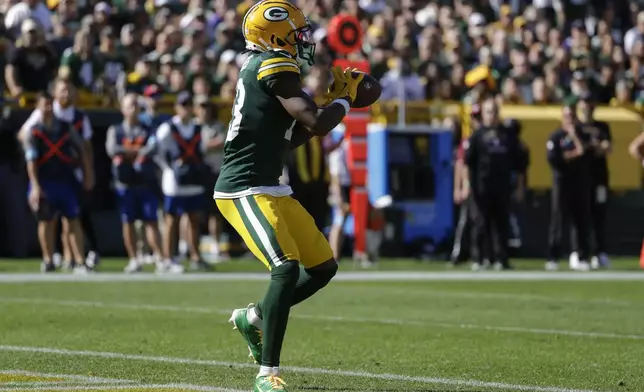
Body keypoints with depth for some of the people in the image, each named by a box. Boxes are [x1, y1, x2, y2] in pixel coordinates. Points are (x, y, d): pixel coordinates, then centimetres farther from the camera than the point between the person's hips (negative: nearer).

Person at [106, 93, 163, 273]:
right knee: (128, 222, 3)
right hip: (125, 183, 0)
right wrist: (137, 151, -8)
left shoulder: (147, 130, 8)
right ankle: (133, 260, 9)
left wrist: (127, 151, -19)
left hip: (146, 183, 0)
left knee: (151, 221, -5)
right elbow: (111, 149, -10)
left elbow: (153, 147, -11)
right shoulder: (115, 131, 8)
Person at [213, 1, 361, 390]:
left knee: (324, 267, 13)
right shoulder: (275, 67, -14)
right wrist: (344, 97, -1)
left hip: (270, 190, 10)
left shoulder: (261, 68, 16)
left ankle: (254, 317, 29)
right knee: (287, 269, -22)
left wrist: (331, 102, 17)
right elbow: (318, 124, -20)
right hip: (245, 191, -10)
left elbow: (285, 141, 23)